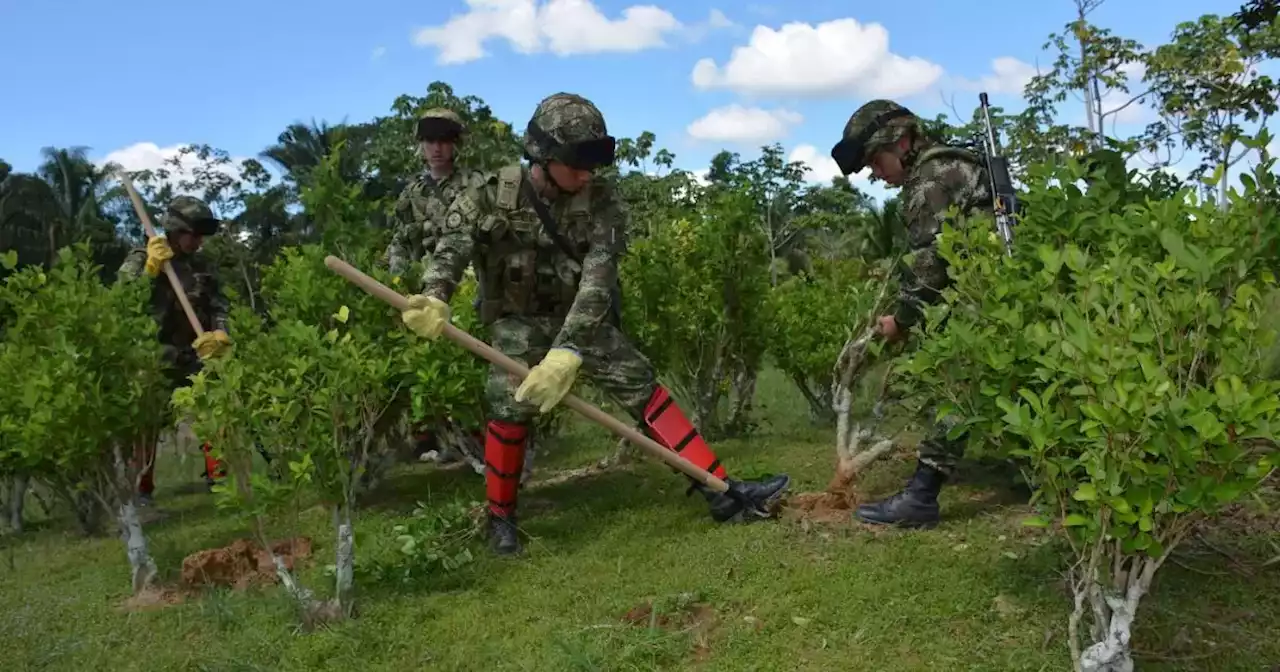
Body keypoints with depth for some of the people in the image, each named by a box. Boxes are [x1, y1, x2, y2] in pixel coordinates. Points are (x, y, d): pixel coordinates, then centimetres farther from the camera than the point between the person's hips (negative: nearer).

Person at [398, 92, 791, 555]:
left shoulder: (600, 201, -18)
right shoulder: (495, 195, -16)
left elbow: (598, 282, -28)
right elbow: (454, 244, -24)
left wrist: (568, 350, -41)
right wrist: (434, 296, -48)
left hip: (580, 319, 2)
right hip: (518, 321, -1)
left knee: (642, 387, -6)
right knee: (509, 406, -21)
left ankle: (721, 490, -3)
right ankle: (501, 518, 3)